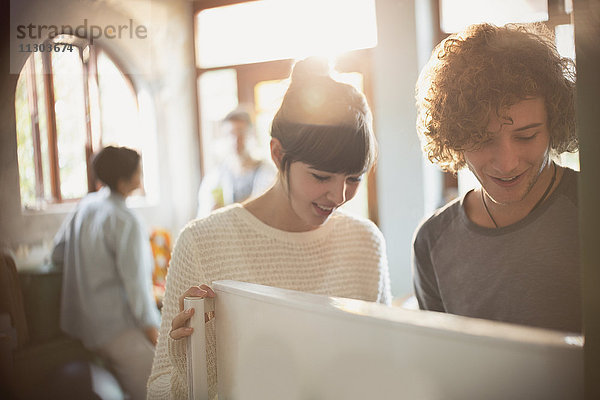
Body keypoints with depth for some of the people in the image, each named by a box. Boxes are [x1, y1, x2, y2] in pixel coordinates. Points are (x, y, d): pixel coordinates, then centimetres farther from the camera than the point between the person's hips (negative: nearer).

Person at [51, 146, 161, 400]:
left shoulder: (85, 205, 7)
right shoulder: (126, 222, -18)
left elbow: (58, 254, 17)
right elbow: (135, 279, -19)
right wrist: (151, 326, -13)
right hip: (119, 326, -9)